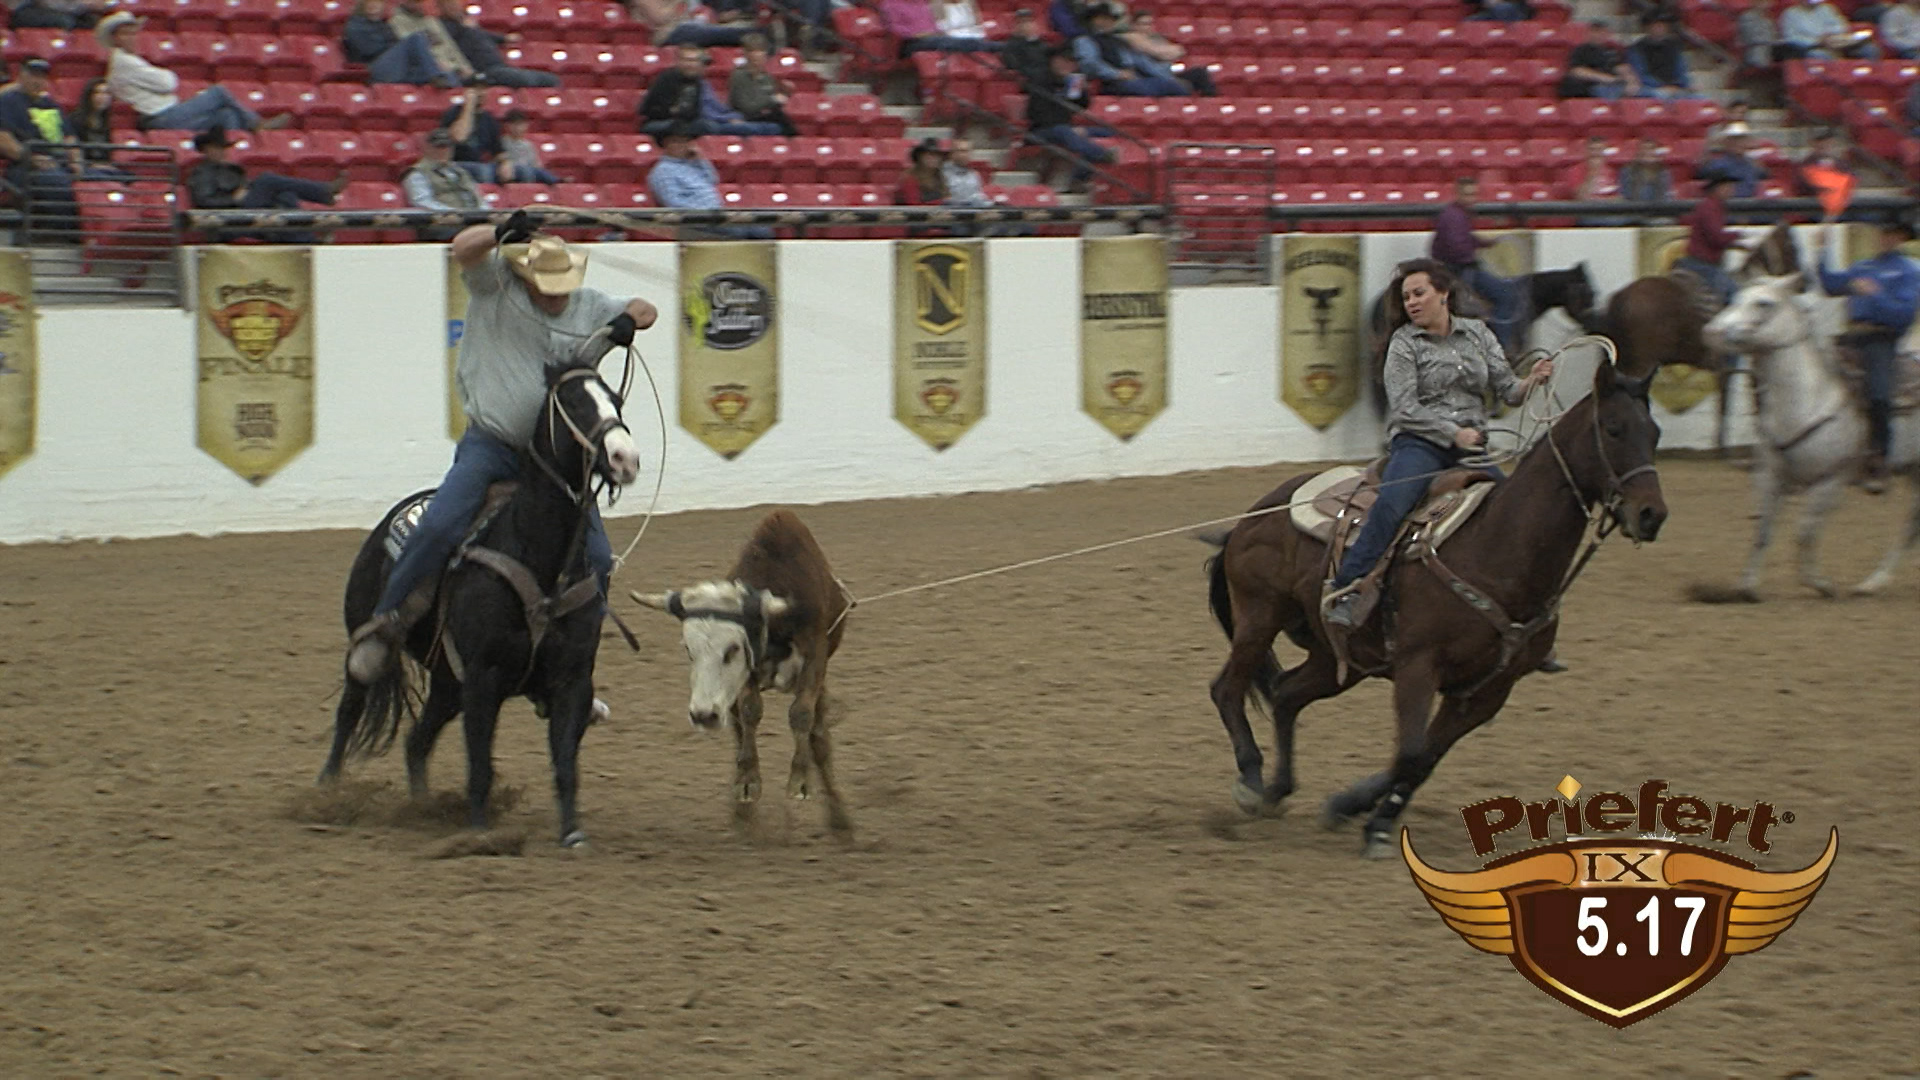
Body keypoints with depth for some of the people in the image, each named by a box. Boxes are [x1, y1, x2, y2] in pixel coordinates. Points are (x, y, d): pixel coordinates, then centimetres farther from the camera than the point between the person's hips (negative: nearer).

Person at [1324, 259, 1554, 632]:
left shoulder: (1477, 334, 14)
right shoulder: (1405, 344, 3)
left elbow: (1506, 389, 11)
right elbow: (1405, 409, -6)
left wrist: (1532, 381, -11)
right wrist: (1453, 432, -13)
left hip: (1471, 447, 4)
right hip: (1419, 443, -4)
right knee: (1391, 504, -31)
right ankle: (1346, 591, -36)